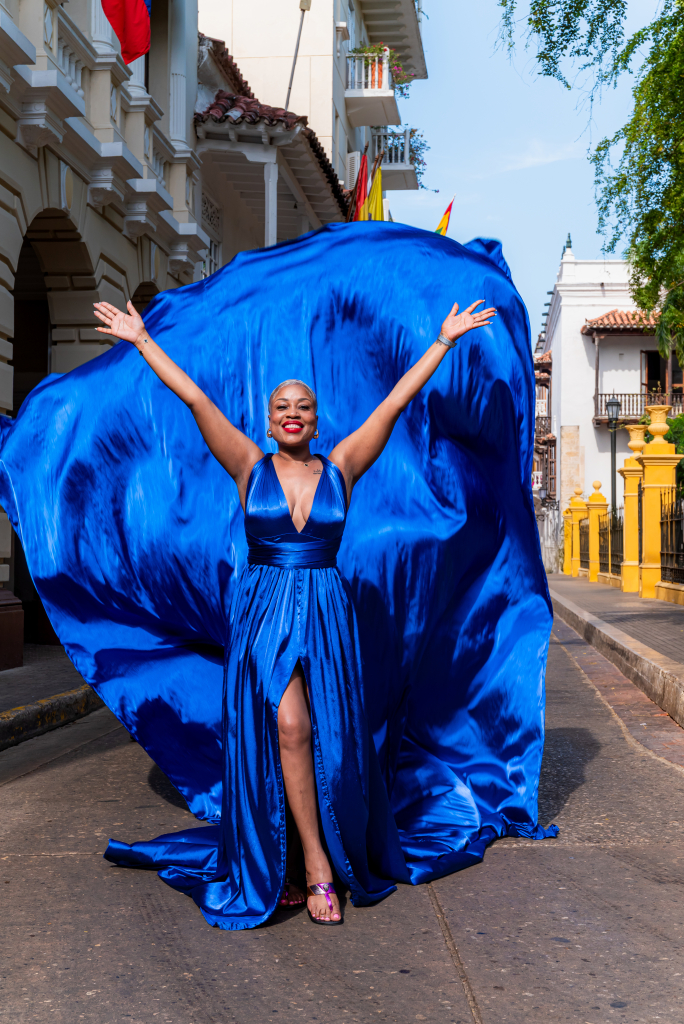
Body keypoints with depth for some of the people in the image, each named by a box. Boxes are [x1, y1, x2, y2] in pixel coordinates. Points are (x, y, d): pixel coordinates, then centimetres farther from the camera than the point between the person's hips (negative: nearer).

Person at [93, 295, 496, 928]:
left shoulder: (340, 469, 5)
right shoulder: (251, 468, 3)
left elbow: (397, 402, 4)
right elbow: (193, 398, 1)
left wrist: (445, 341, 4)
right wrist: (141, 341, 0)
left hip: (325, 613, 2)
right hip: (262, 611, -1)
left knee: (328, 739, 1)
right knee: (288, 727, -15)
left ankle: (294, 867, 20)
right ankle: (317, 869, -7)